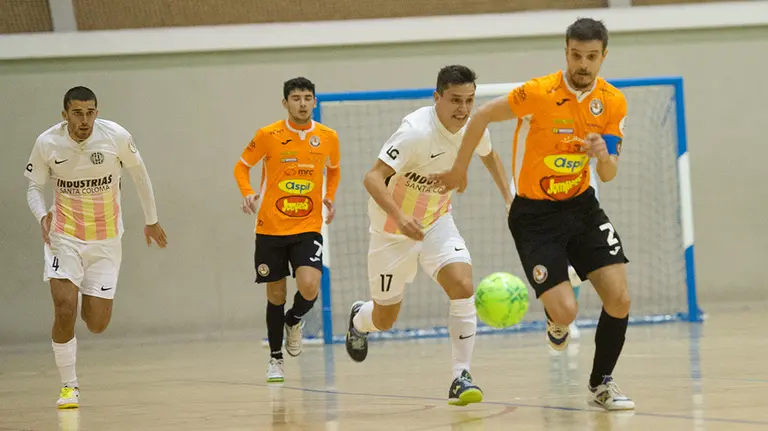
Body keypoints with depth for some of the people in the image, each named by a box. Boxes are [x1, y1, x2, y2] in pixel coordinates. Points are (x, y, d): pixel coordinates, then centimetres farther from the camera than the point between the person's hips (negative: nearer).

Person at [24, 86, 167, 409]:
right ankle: (69, 386, 1)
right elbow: (33, 185, 1)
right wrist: (42, 215, -20)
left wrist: (151, 220, 13)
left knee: (97, 324, 0)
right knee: (65, 311, -17)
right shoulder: (47, 143, -13)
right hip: (64, 237, -1)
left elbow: (139, 174, 4)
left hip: (106, 240, 1)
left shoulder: (116, 137, -14)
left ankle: (91, 303, 39)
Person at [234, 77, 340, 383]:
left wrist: (329, 198, 3)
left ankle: (294, 321, 15)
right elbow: (242, 166, 6)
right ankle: (275, 359, 25)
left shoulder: (328, 137, 0)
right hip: (270, 228, -1)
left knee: (309, 287, -20)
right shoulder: (268, 136, -7)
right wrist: (247, 193, -13)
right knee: (275, 295, 7)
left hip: (308, 228, 1)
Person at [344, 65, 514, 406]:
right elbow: (373, 178, -35)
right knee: (385, 319, 8)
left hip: (437, 222, 4)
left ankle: (461, 378, -15)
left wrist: (509, 198, 7)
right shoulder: (416, 131, -30)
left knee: (463, 286, -22)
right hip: (394, 229, -4)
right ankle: (359, 319, 47)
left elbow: (489, 156, 16)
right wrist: (400, 217, -49)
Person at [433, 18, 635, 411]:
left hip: (581, 206, 4)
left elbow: (608, 175, 3)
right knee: (565, 312, -16)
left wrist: (605, 156, -21)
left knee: (619, 299, -8)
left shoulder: (613, 102, -5)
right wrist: (459, 170, 3)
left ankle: (601, 385, 14)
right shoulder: (539, 94, -20)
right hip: (534, 215, -4)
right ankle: (554, 319, 25)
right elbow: (481, 117, -6)